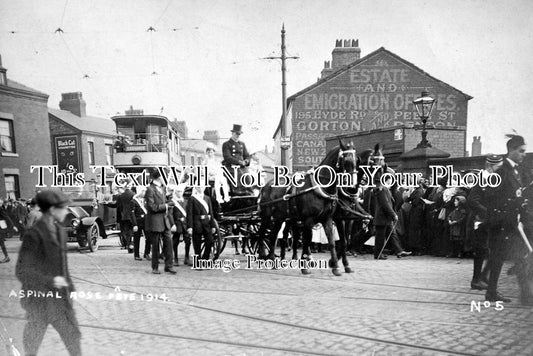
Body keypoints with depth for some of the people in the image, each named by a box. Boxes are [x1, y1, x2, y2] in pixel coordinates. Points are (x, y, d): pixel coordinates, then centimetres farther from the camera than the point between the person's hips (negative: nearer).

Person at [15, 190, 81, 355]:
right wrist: (50, 281, -29)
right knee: (33, 338, 14)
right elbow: (22, 272, -21)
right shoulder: (34, 235, -21)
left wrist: (69, 286, 14)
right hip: (40, 298, -7)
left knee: (72, 335, 13)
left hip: (59, 295, 7)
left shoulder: (59, 230, 3)